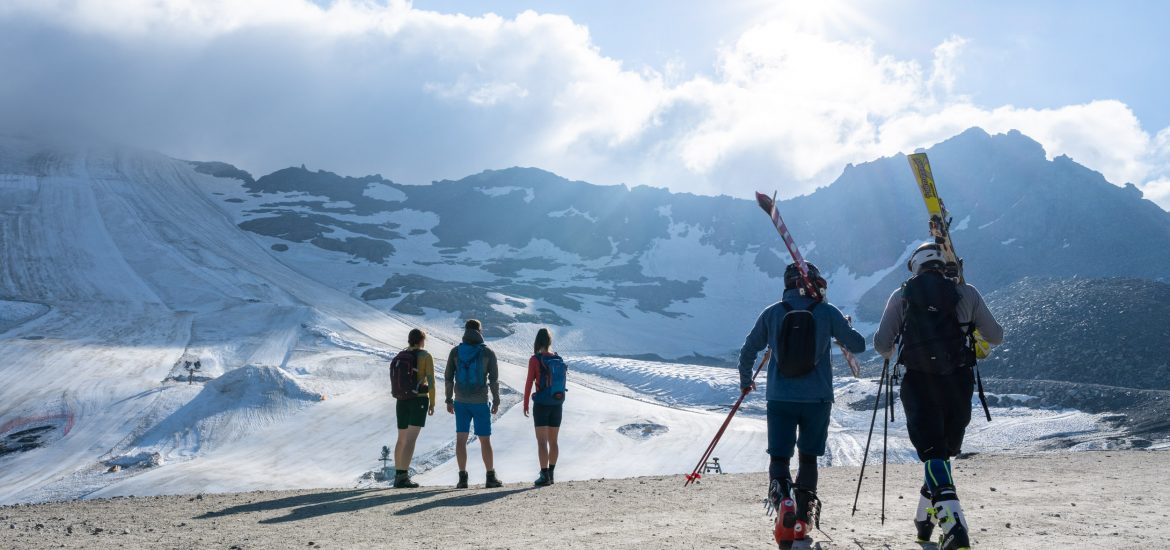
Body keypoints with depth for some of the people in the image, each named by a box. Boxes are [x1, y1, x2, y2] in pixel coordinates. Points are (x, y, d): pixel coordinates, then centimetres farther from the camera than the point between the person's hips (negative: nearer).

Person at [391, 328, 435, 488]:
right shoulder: (426, 356, -5)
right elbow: (431, 381, -11)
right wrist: (432, 402, -3)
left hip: (402, 400, 6)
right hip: (419, 399, -6)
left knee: (402, 439, 16)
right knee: (411, 439, -11)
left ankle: (398, 476, 17)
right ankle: (403, 477, -20)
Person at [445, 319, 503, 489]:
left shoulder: (455, 351, -1)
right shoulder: (488, 352, -6)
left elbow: (448, 377, 1)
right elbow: (494, 379, -6)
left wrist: (449, 400, 10)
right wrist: (496, 401, 3)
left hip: (461, 402, 2)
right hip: (480, 402, -2)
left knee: (461, 439, 5)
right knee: (485, 440, 5)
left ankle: (462, 478, 2)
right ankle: (490, 478, 7)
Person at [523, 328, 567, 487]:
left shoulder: (535, 359, -11)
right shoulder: (559, 359, 3)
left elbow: (529, 383, -11)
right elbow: (561, 382, 8)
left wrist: (525, 404, -2)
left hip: (541, 404, -5)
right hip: (557, 404, 5)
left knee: (542, 441, -3)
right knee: (553, 441, 13)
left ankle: (545, 476, -8)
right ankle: (550, 474, 18)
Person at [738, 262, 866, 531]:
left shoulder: (771, 313, 2)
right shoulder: (827, 312, -2)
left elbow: (748, 351, 9)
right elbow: (858, 345, 5)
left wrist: (745, 381, 27)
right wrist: (846, 327, 27)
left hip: (780, 398, 0)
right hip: (817, 398, 0)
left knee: (779, 457, 4)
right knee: (808, 458, 16)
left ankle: (782, 500, -23)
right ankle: (803, 514, 13)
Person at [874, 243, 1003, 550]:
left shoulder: (902, 296, 2)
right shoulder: (966, 293, 5)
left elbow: (881, 345, 0)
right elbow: (995, 337, 11)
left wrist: (891, 352, 24)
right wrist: (976, 334, 34)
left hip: (919, 384, -2)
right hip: (958, 384, 2)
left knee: (933, 455, -5)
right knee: (945, 451, 20)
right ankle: (925, 520, 30)